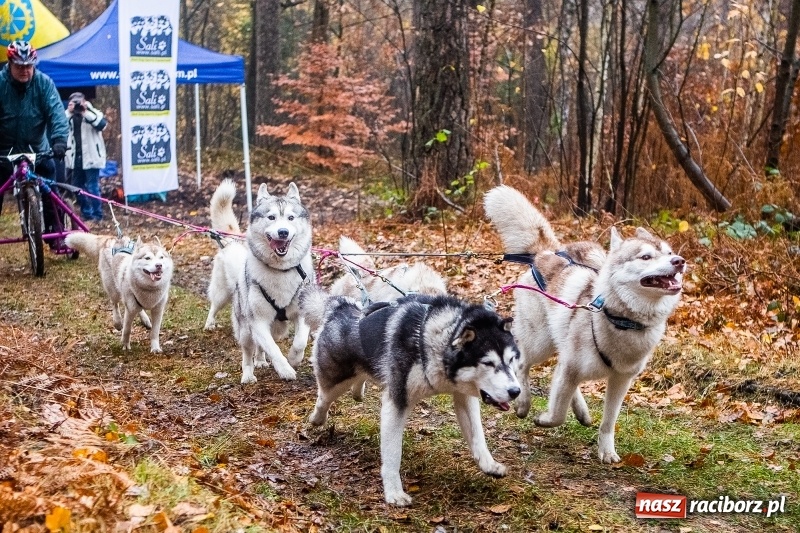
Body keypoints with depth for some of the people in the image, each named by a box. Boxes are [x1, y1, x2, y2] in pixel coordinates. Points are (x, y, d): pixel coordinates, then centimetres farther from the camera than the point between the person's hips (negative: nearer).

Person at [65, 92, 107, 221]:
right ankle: (86, 213, 23)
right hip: (75, 158, 6)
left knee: (92, 187, -7)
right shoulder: (70, 116, 10)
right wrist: (69, 112, -14)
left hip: (90, 157, -6)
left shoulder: (92, 113, -2)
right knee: (77, 186, 11)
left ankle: (97, 214, 2)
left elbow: (102, 124, -23)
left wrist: (86, 112, -22)